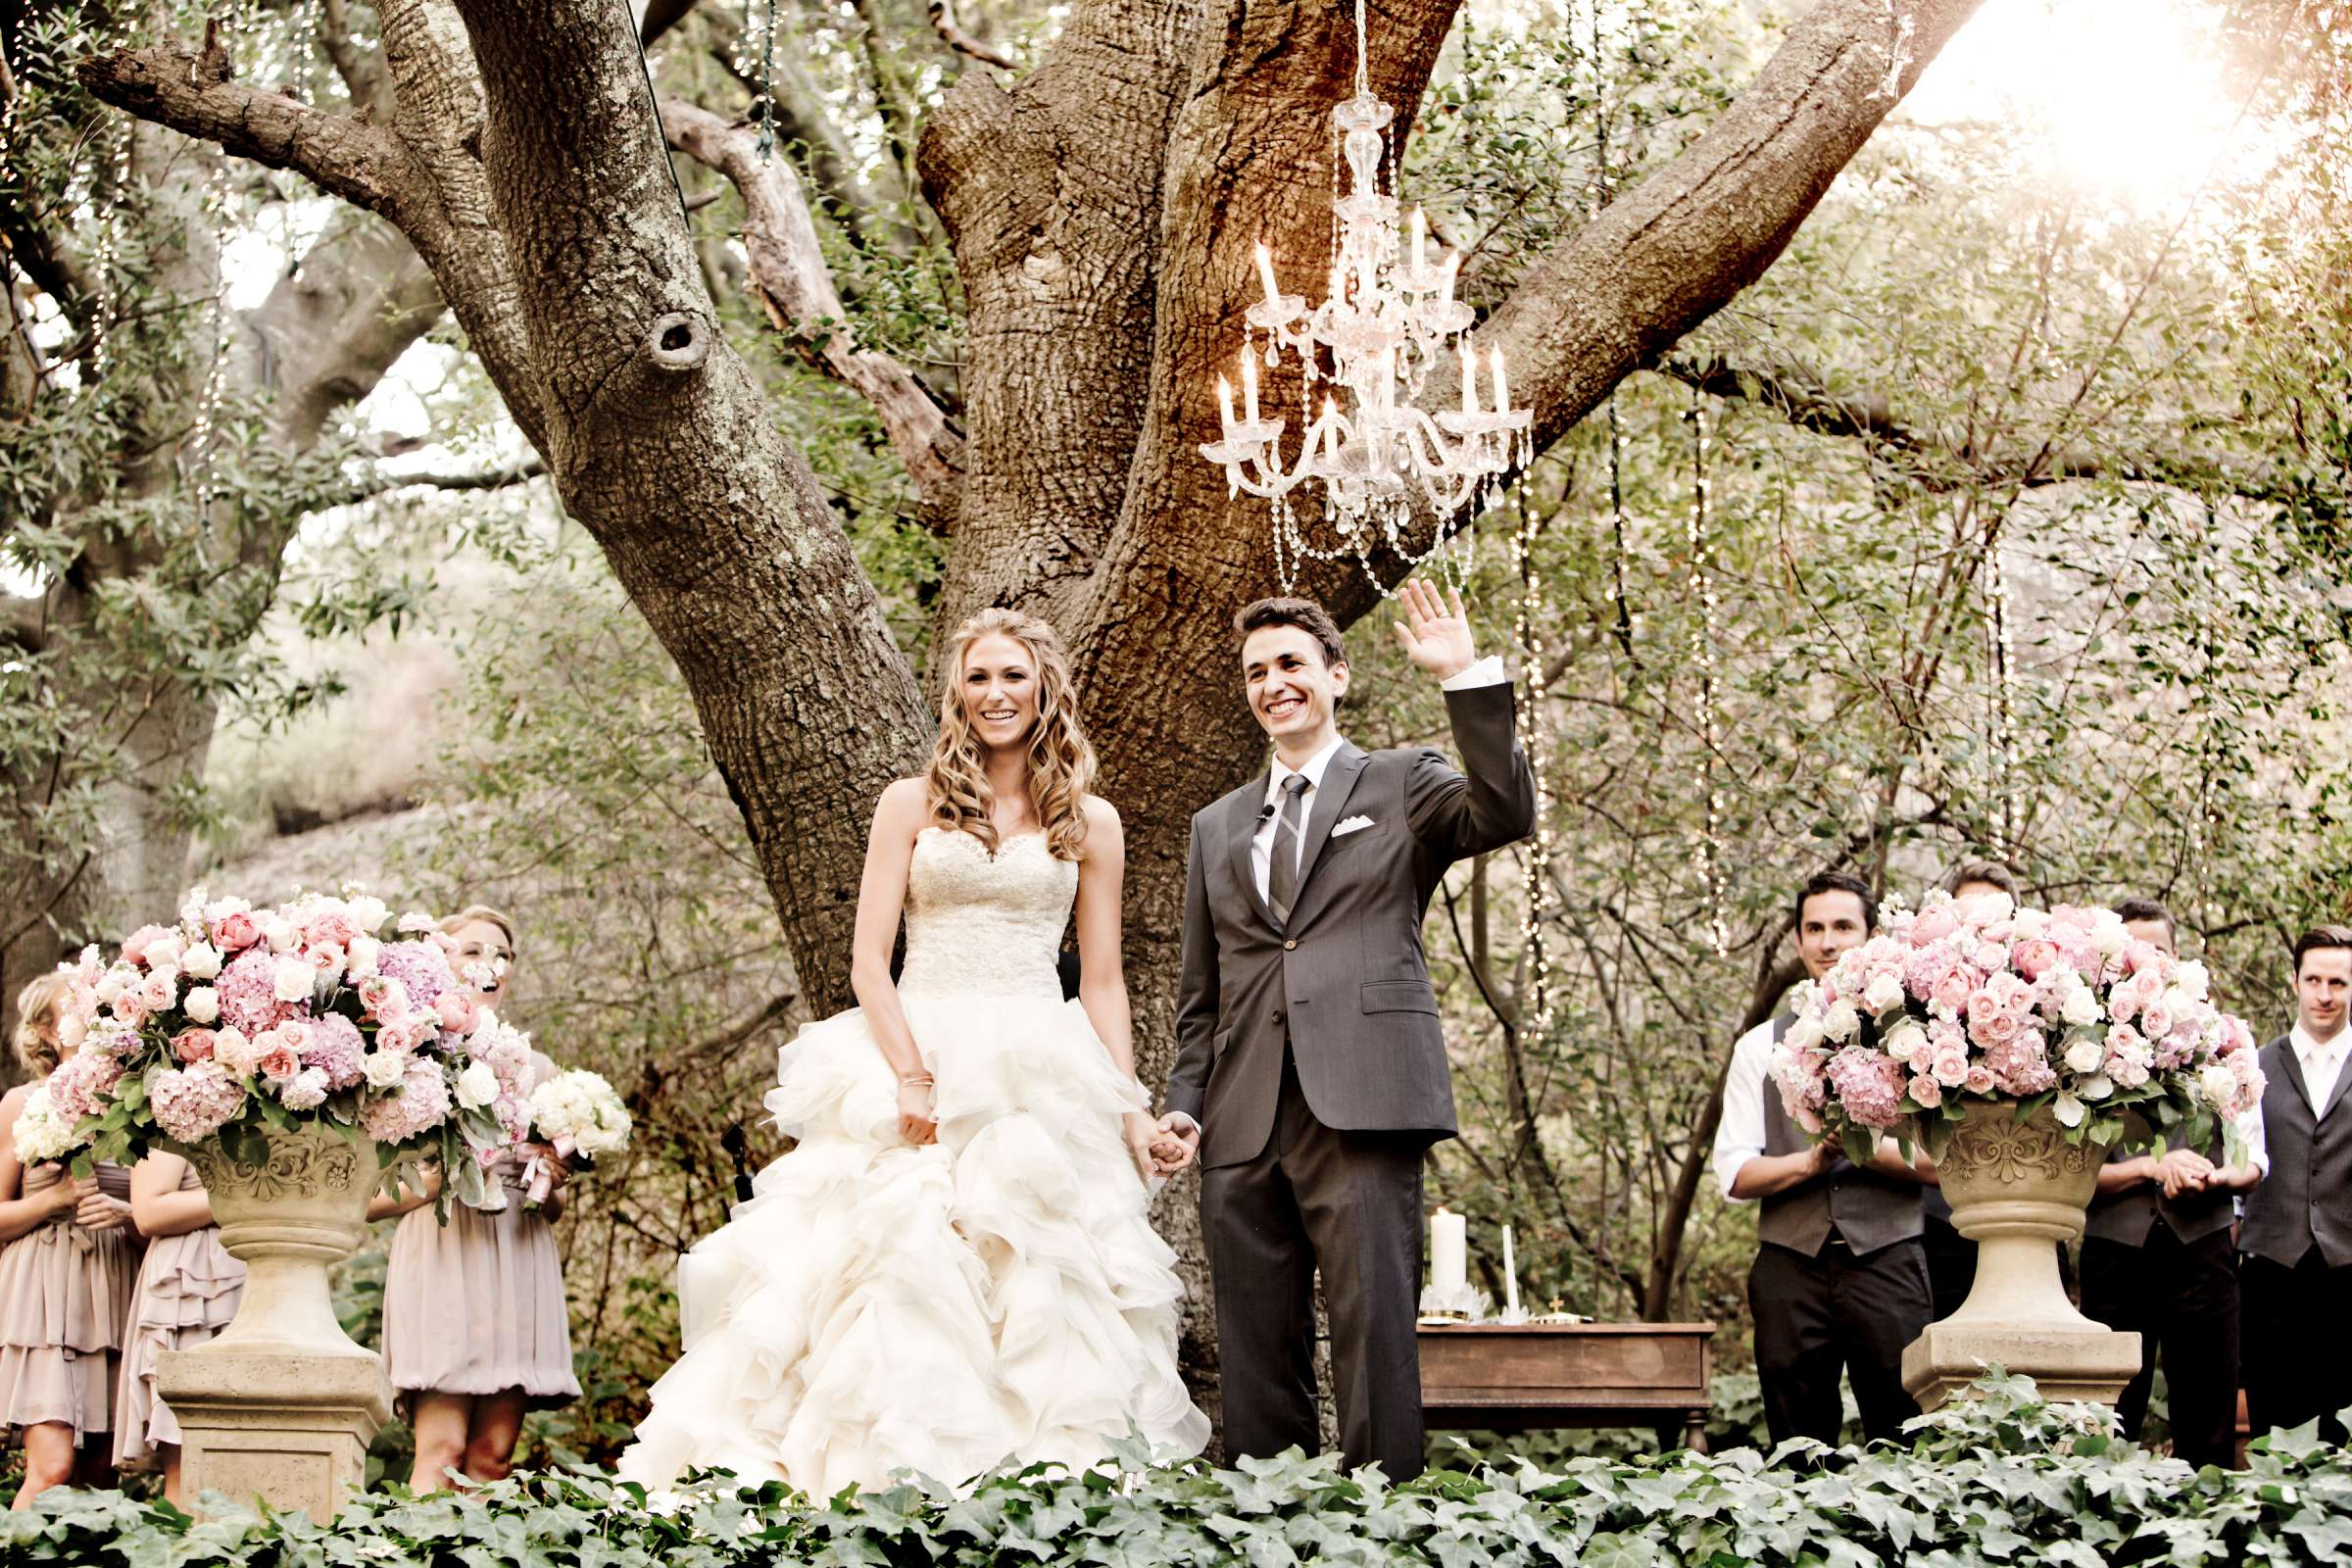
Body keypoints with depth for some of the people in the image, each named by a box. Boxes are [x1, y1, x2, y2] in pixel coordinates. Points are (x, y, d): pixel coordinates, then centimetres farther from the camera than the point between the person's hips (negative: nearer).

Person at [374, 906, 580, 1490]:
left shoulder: (536, 1069, 18)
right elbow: (369, 1198, 1)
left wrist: (549, 1185, -1)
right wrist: (440, 1177, -14)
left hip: (519, 1264, 4)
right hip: (440, 1259, -4)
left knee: (493, 1453, -3)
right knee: (442, 1448, -14)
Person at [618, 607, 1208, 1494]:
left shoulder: (1089, 823, 11)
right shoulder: (912, 805, 7)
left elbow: (1102, 981, 13)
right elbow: (869, 961, 0)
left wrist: (1131, 1110, 4)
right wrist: (912, 1076, -13)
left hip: (1044, 1081, 1)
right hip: (915, 1059, -1)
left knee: (1043, 1283, -5)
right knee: (902, 1269, -11)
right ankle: (890, 1475, -9)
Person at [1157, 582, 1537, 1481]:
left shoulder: (1400, 783, 11)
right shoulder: (1218, 826, 23)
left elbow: (1506, 814, -10)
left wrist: (1466, 680, -14)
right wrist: (1185, 1102, 9)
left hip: (1361, 1103, -4)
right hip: (1244, 1126, 4)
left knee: (1374, 1325, -9)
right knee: (1255, 1346, 4)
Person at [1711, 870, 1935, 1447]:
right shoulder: (1761, 1047, 11)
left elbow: (1942, 1163, -1)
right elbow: (1734, 1173, 4)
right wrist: (1810, 1161, -12)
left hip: (1886, 1263, -2)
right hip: (1791, 1266, 2)